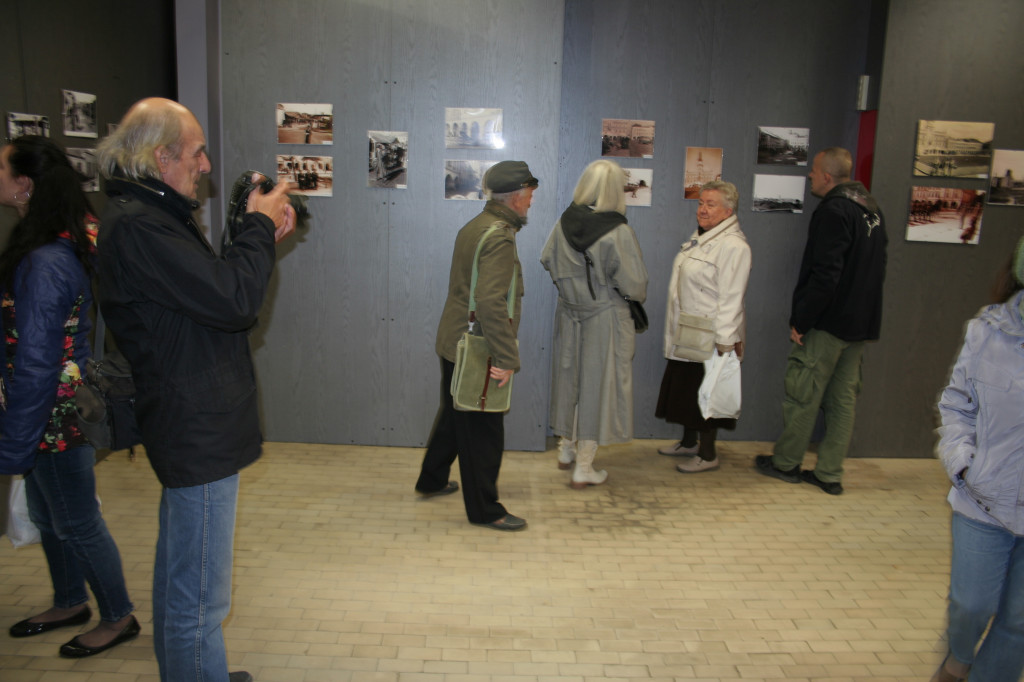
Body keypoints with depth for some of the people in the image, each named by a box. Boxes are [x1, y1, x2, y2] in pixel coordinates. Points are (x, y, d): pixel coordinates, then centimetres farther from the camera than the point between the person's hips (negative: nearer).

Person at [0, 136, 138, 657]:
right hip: (56, 414, 9)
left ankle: (118, 618, 27)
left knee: (76, 524, 8)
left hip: (57, 419, -9)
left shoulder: (45, 263, -26)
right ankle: (70, 603, 43)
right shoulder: (62, 245, 4)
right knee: (46, 516, 23)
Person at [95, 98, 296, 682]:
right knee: (199, 600, 0)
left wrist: (263, 238, 4)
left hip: (192, 429, 12)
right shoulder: (135, 225, -21)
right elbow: (233, 299, -27)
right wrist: (260, 227, -12)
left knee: (181, 578, 26)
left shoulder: (152, 216, 13)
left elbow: (213, 288, 16)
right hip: (199, 434, -12)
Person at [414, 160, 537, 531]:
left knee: (454, 415, 24)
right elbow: (491, 303, -30)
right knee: (484, 430, 2)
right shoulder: (499, 238, -21)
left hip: (454, 343, 10)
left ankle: (432, 481, 40)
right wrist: (508, 358, -27)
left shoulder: (475, 226, 10)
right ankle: (484, 509, 14)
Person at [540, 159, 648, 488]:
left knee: (569, 376, 20)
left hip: (569, 313, 5)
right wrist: (638, 296, 4)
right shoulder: (618, 232, -20)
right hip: (605, 318, -5)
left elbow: (546, 260, 10)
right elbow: (634, 285, -17)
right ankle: (584, 467, 15)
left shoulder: (564, 223, -5)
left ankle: (567, 448, 38)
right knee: (597, 383, 6)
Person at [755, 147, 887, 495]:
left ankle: (786, 463, 17)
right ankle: (830, 473, 19)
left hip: (827, 323, -9)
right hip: (861, 324, 9)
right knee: (843, 400, 11)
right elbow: (876, 267, 19)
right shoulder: (872, 209, 13)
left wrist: (800, 320, -17)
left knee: (802, 395, 4)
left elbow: (825, 275, -23)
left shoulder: (833, 211, -16)